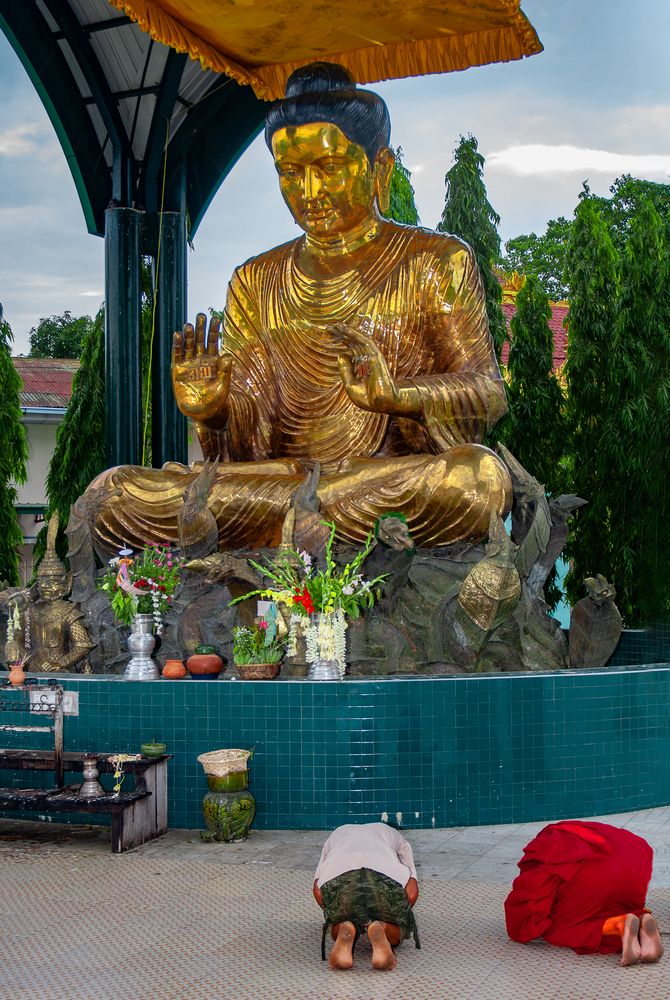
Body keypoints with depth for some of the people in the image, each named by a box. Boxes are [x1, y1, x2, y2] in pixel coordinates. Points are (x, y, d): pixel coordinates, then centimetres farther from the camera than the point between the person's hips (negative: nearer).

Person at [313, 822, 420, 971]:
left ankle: (345, 930, -4)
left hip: (337, 878, 1)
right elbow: (412, 893, 23)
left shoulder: (337, 834, 43)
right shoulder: (397, 837, 40)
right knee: (397, 929, 27)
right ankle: (381, 929, -7)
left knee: (338, 926, 31)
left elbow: (318, 891, 28)